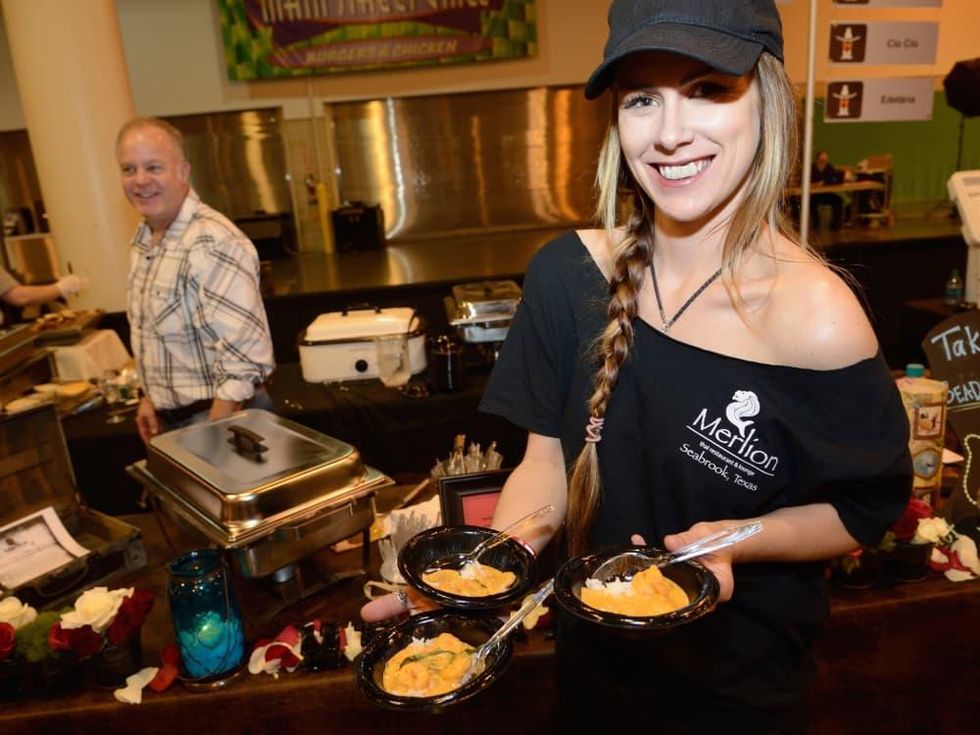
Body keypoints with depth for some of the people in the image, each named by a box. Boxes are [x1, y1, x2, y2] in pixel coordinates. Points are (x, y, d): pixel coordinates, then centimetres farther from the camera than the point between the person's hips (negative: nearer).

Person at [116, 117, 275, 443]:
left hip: (220, 418, -8)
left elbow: (243, 361, -28)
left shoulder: (212, 244, -24)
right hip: (172, 420, 9)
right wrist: (151, 398, 14)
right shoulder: (144, 239, 6)